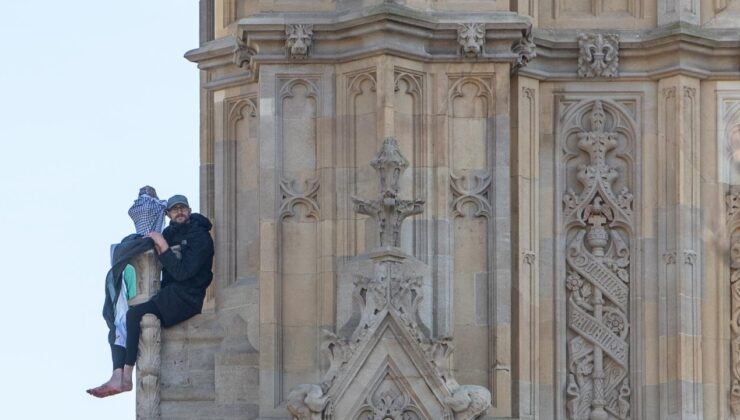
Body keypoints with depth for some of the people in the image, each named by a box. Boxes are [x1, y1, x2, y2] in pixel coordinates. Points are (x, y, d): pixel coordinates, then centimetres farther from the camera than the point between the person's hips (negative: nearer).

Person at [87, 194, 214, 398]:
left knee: (134, 315, -25)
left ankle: (126, 378, -23)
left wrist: (163, 247, -16)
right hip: (167, 295, 8)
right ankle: (117, 377, -24)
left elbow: (182, 272, -16)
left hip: (186, 297, -8)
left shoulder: (200, 237, -6)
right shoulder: (169, 233, 16)